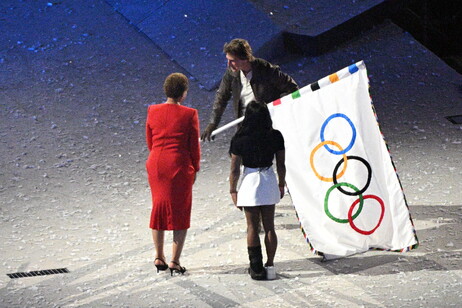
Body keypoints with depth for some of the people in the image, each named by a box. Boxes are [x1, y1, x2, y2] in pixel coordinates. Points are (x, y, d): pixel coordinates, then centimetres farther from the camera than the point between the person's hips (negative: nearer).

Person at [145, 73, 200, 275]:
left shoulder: (153, 111, 1)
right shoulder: (189, 114, -10)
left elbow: (149, 141, 9)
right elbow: (194, 145, -5)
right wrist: (195, 169, 8)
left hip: (156, 165, 4)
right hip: (180, 167, -4)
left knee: (158, 208, 18)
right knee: (180, 211, 6)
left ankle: (159, 257, 21)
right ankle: (175, 260, 2)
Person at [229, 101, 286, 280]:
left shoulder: (240, 139, -12)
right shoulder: (276, 137, -5)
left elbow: (235, 169, -8)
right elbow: (281, 165, 3)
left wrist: (233, 190, 4)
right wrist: (281, 184, 17)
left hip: (250, 181, -2)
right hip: (269, 181, 2)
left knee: (252, 227, 6)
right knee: (269, 227, 10)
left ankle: (256, 268, 8)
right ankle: (270, 266, 10)